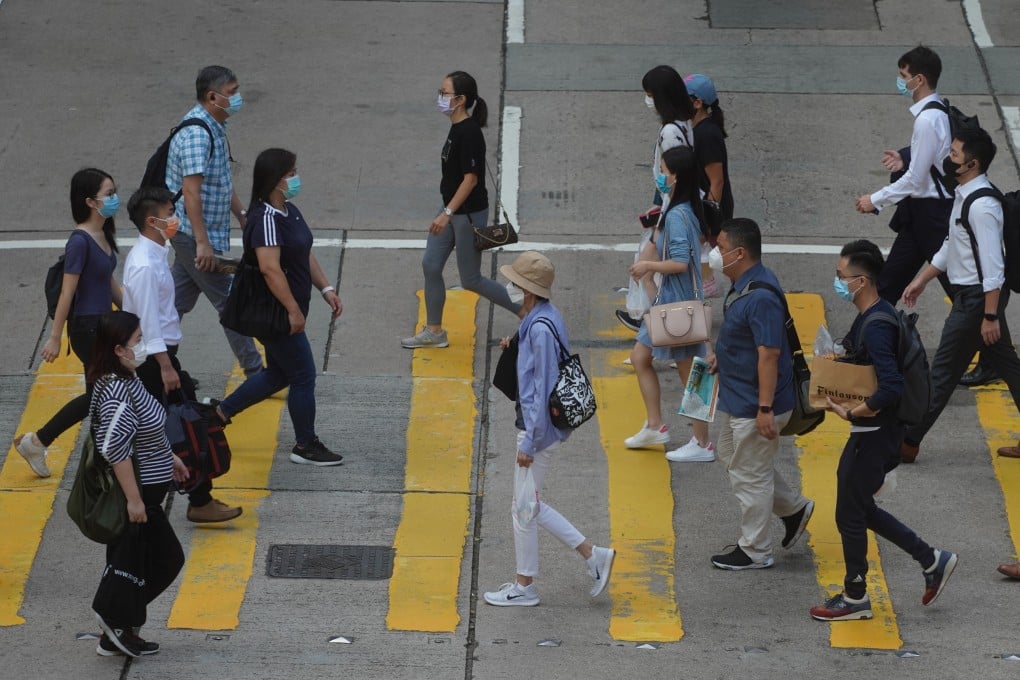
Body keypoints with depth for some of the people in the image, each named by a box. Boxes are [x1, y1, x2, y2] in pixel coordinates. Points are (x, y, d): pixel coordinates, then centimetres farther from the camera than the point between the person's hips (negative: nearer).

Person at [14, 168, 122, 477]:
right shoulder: (80, 241, -20)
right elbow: (67, 293, -18)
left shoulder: (103, 236, 7)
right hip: (87, 329, -9)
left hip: (104, 325, 9)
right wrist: (55, 338, -16)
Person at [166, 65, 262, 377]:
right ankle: (254, 372, 6)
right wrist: (203, 244, -28)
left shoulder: (215, 127, 10)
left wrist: (242, 213, 23)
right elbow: (190, 191, -27)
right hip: (195, 234, -10)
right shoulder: (196, 134, -23)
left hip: (190, 234, 10)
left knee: (179, 300, 14)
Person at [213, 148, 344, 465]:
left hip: (281, 313, 10)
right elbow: (271, 268, -29)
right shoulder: (266, 220, -23)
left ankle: (221, 412, 31)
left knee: (278, 374, 20)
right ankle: (306, 446, 14)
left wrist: (326, 289, 11)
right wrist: (294, 310, -26)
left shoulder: (290, 212, 9)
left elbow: (305, 256, 18)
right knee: (303, 376, 0)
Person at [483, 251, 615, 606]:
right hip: (537, 426, 10)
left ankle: (524, 587, 17)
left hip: (540, 429, -10)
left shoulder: (540, 328, -24)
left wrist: (530, 443, -22)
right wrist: (515, 349, 9)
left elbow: (544, 389, -24)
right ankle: (593, 555, 22)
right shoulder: (542, 319, 7)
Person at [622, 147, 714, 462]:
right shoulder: (688, 211, 6)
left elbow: (680, 263, -29)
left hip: (678, 304, -10)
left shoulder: (676, 216, -24)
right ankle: (654, 426, 26)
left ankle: (702, 445, 9)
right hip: (668, 301, 10)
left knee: (688, 373, 0)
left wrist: (647, 265, -15)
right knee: (640, 357, 18)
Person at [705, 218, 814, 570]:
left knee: (750, 475, 3)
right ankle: (794, 508, 36)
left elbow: (768, 354, -29)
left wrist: (765, 409, -29)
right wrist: (721, 357, 14)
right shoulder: (745, 284, 5)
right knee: (731, 456, 25)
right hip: (735, 397, 11)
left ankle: (755, 552, 17)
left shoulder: (760, 298, -28)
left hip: (753, 405, -11)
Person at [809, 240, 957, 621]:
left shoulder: (876, 327, -25)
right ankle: (932, 561, 25)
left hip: (875, 433, -10)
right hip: (871, 431, 10)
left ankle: (855, 597, 19)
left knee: (849, 513, 4)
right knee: (859, 507, 19)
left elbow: (892, 387, -33)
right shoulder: (874, 315, 6)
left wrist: (851, 413, -25)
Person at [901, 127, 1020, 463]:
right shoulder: (964, 196, 7)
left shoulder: (982, 206, -24)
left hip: (977, 297, -10)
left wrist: (990, 316, -25)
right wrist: (922, 279, 21)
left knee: (943, 371, 0)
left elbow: (992, 265, -25)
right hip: (968, 294, 10)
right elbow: (950, 246, 20)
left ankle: (907, 443, 8)